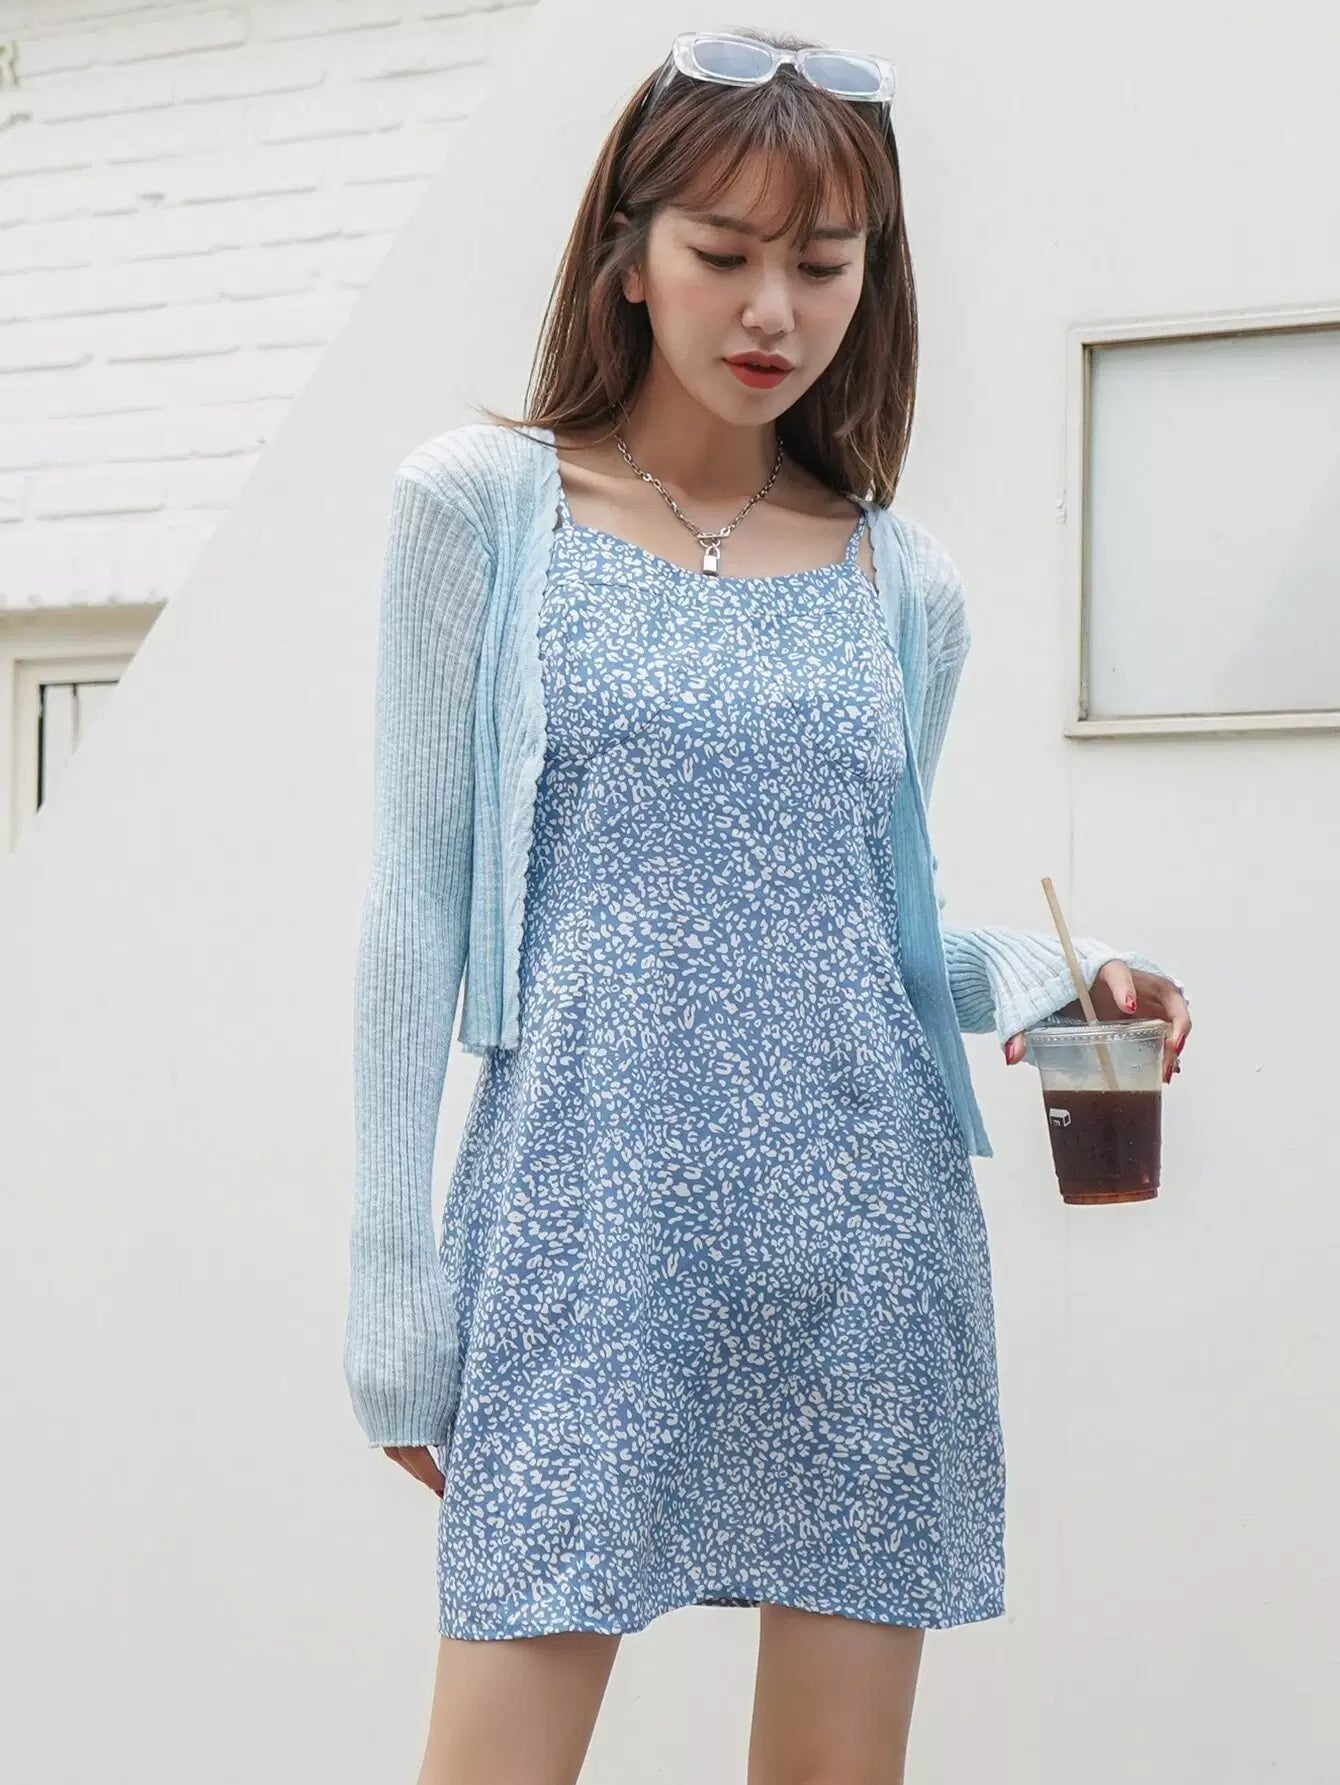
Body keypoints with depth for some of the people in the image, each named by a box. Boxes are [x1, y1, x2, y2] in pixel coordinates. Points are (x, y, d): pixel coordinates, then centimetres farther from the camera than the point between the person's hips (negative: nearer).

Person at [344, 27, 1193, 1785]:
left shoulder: (903, 583, 12)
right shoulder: (485, 504, 3)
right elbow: (420, 901, 2)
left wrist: (1047, 975, -3)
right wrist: (396, 1280, -2)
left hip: (868, 1237, 3)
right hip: (586, 1226, -3)